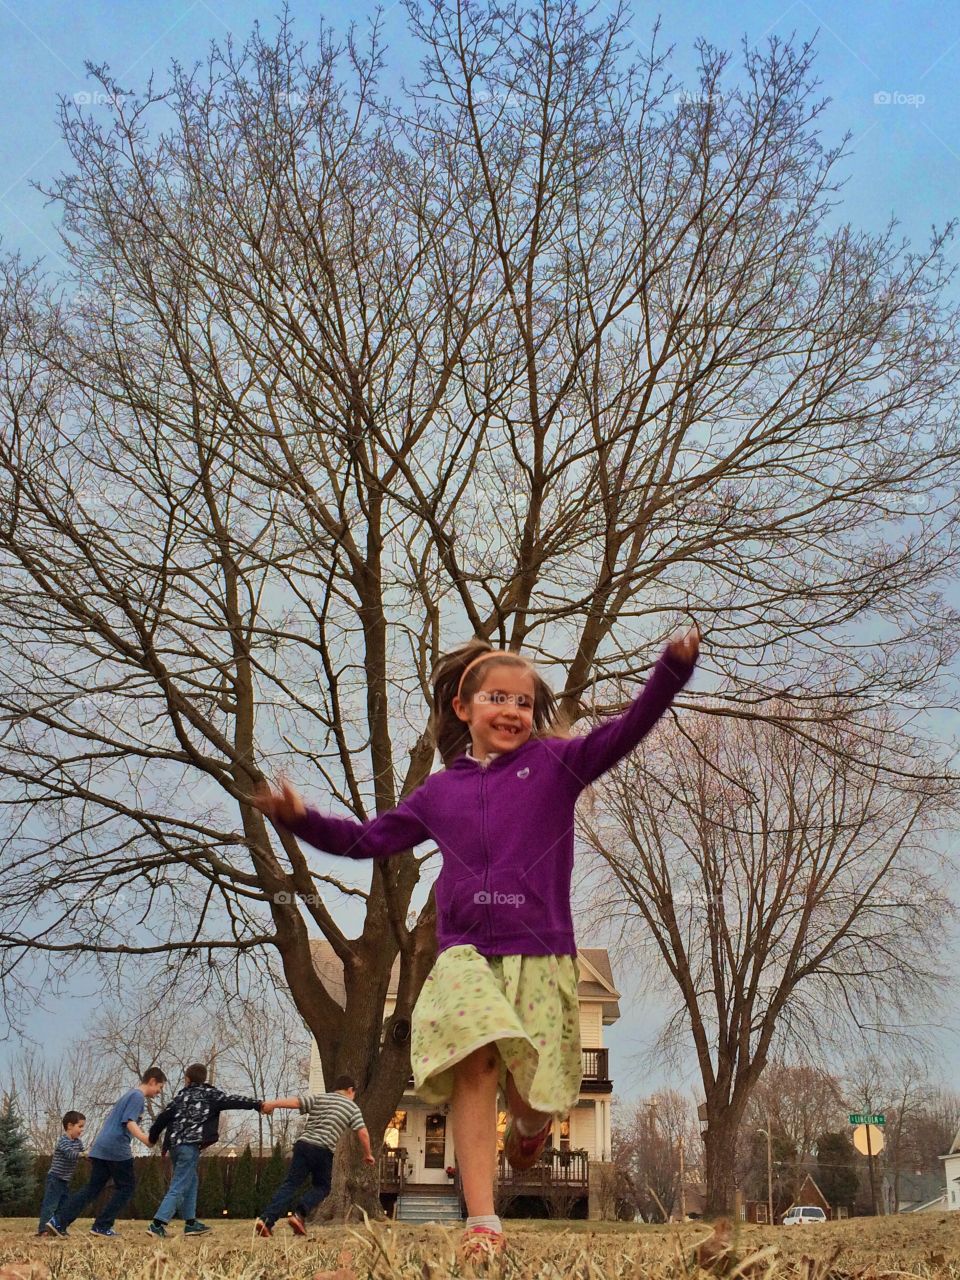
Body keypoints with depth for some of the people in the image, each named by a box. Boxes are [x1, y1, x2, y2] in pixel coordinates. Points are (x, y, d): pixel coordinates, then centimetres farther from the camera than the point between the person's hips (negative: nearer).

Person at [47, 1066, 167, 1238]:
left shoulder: (129, 1094, 24)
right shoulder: (138, 1096, -6)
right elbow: (130, 1122, -21)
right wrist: (143, 1138, -37)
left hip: (100, 1147, 9)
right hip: (117, 1148, -9)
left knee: (93, 1188, 8)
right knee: (126, 1187, 3)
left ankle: (59, 1221, -2)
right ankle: (102, 1226, -1)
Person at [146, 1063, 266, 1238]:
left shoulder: (182, 1096, 16)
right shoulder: (209, 1094, 4)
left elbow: (164, 1116, 15)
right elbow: (231, 1100, -8)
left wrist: (153, 1137, 29)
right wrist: (257, 1104, -14)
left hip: (174, 1144, 6)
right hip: (190, 1145, -6)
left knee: (191, 1181, 21)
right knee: (179, 1187, -6)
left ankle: (190, 1223, 22)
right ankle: (157, 1224, -15)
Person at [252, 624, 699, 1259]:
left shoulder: (556, 763, 6)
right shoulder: (440, 790, 14)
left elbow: (628, 728, -6)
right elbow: (369, 839, 22)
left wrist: (673, 668, -20)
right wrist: (302, 820, 10)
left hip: (542, 955, -1)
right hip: (465, 953, 1)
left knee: (534, 1095, -2)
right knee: (475, 1064, -22)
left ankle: (530, 1123, 38)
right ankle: (483, 1222, -18)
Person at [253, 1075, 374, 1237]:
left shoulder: (318, 1098, 19)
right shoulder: (352, 1107, 14)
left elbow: (295, 1101, 3)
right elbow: (362, 1133, 7)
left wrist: (272, 1104, 0)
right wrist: (368, 1154, 20)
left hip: (303, 1144, 2)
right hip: (323, 1150, -2)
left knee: (290, 1184, 2)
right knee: (321, 1187, 16)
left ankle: (267, 1219, -14)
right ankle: (299, 1215, -8)